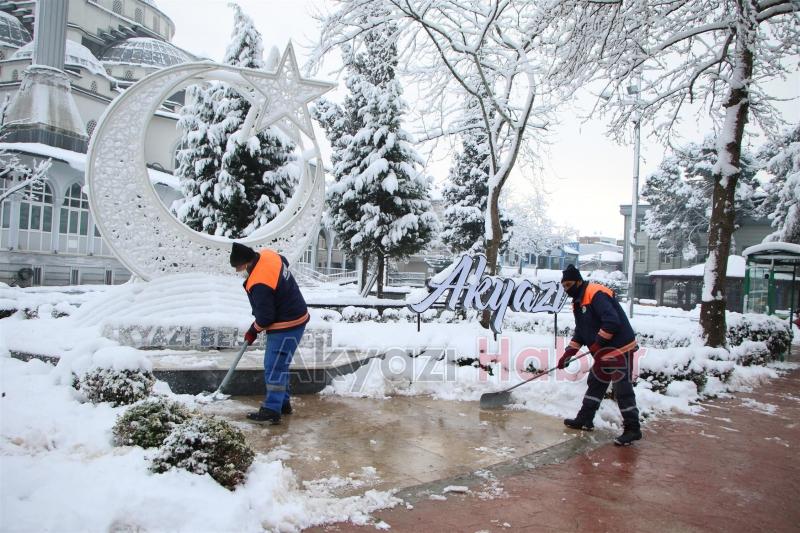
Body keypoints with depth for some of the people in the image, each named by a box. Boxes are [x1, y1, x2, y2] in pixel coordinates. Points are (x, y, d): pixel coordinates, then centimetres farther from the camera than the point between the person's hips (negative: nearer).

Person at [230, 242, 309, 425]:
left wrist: (253, 331, -1)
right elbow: (284, 262, 21)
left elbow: (265, 317, -21)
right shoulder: (268, 256, -3)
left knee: (274, 367, -4)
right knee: (278, 364, 18)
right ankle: (283, 403, 28)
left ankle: (272, 411, 2)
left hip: (286, 326, -10)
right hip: (294, 317, 10)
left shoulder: (260, 284, -29)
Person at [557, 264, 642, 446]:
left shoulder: (596, 294, -18)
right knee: (595, 384, 16)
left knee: (622, 389, -5)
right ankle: (585, 420, 27)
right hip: (603, 352, 10)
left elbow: (612, 321, -27)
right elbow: (580, 331, 18)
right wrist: (568, 353, 11)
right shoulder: (578, 301, 14)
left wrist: (598, 343, -21)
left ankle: (632, 429, 4)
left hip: (619, 348, -10)